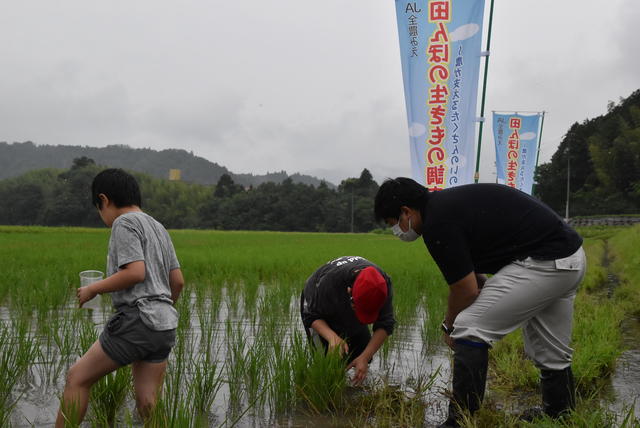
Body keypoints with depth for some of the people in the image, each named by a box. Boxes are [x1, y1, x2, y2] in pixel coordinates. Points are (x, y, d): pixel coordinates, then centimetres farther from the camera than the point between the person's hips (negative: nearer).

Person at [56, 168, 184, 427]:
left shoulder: (124, 223, -5)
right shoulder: (158, 228, 20)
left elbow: (136, 272, -18)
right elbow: (178, 281, 18)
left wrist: (93, 289, -7)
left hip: (136, 319, -8)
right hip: (165, 327, 8)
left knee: (78, 378, 4)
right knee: (147, 405, 7)